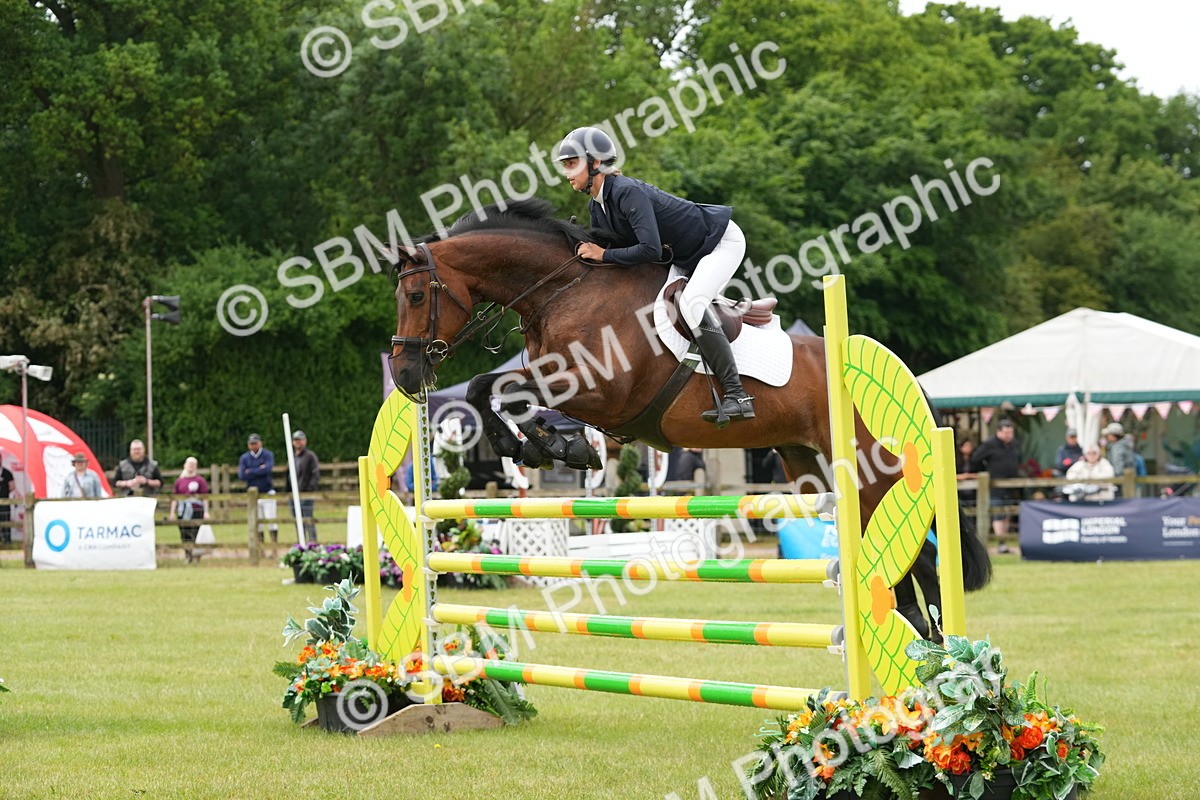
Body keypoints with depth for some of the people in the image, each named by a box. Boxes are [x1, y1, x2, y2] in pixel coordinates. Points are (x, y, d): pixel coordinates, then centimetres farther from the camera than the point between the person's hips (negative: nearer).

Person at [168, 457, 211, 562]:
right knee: (185, 536, 2)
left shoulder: (200, 480, 3)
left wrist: (206, 512, -5)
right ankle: (188, 557, 11)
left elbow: (205, 497, 2)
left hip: (196, 511, -3)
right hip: (183, 512, 3)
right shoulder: (179, 481, 12)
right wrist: (172, 512, 9)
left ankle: (197, 557, 0)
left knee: (196, 534, -7)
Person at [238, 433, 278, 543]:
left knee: (271, 519, -8)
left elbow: (267, 469, -17)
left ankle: (274, 542, -6)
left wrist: (250, 471, -8)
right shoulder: (244, 458, 7)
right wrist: (259, 470, -9)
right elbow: (241, 476, -5)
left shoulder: (268, 455, 1)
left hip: (267, 493, -2)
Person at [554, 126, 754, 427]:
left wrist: (604, 255, -29)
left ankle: (736, 396, -28)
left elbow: (651, 250, -38)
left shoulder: (628, 193, -30)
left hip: (722, 241, -10)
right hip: (689, 256, 10)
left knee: (691, 303, -28)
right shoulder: (596, 207, -1)